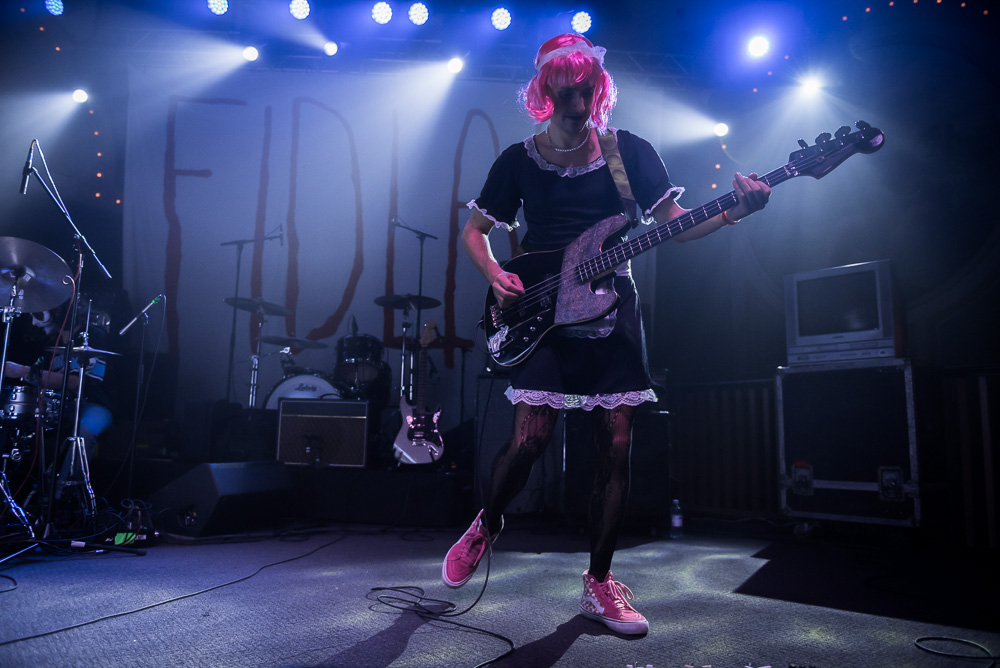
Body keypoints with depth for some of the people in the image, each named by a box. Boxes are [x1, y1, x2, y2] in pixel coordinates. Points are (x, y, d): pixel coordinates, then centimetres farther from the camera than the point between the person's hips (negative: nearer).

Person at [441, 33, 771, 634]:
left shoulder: (631, 151, 7)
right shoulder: (519, 160, 6)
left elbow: (671, 222, 3)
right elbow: (475, 231, 10)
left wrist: (733, 211, -16)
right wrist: (496, 276, -9)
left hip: (612, 309, 2)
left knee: (616, 447, -3)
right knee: (531, 438, -11)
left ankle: (600, 582, 12)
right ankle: (487, 525, 21)